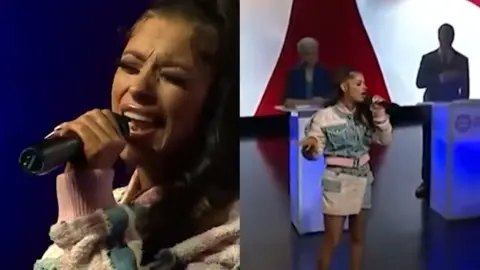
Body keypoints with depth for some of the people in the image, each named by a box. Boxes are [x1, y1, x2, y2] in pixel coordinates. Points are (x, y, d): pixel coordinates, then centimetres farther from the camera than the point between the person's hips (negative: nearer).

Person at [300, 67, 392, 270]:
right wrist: (310, 147, -38)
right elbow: (314, 153, -14)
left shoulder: (365, 114, 4)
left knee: (358, 236, 14)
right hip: (338, 182, -6)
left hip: (362, 180, 6)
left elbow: (385, 140, 4)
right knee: (332, 240, 0)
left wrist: (380, 115, -9)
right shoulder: (325, 116, -14)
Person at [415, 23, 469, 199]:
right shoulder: (428, 58, 5)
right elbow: (420, 82, -5)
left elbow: (465, 87, 6)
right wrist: (440, 78, -18)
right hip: (432, 109, 0)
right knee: (429, 147, 0)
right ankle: (427, 183, 6)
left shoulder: (462, 60, 6)